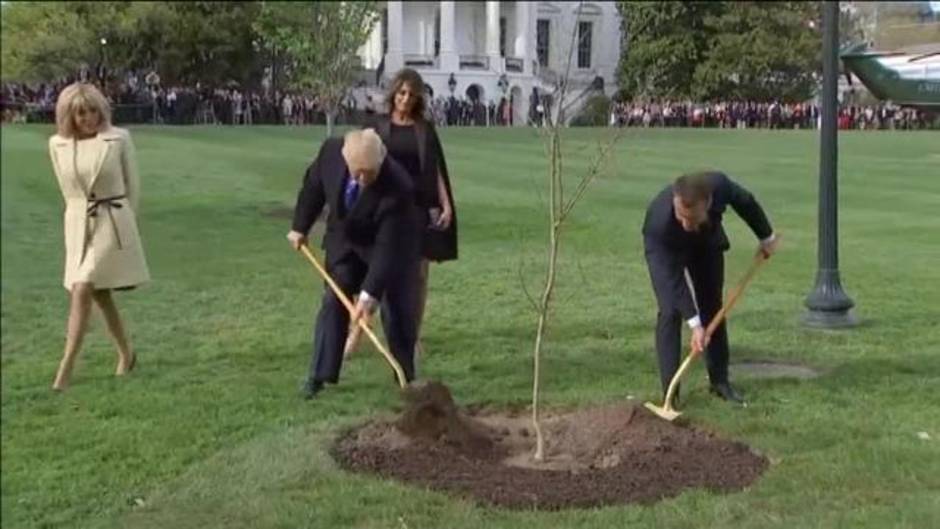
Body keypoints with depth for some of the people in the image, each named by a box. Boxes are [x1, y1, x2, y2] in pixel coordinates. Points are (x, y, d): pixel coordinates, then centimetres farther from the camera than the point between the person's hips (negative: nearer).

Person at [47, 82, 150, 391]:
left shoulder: (119, 139, -8)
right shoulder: (57, 145, 1)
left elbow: (133, 185, 2)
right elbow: (68, 190, 14)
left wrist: (125, 223, 8)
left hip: (112, 223, -4)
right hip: (77, 224, 5)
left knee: (82, 291, -14)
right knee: (99, 294, 14)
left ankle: (65, 370, -11)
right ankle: (126, 355, 32)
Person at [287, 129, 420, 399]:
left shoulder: (397, 187, -39)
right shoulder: (331, 150, -27)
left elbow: (387, 248, -36)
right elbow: (313, 184, -4)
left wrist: (368, 295, -38)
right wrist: (300, 226, 3)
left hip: (390, 244, -3)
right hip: (344, 240, 4)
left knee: (396, 308, -4)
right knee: (333, 302, 1)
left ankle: (405, 376, 10)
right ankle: (319, 375, 7)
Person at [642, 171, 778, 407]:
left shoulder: (718, 184, -39)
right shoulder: (660, 221, -44)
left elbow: (745, 202, -13)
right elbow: (673, 279, -36)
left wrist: (767, 236, 2)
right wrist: (694, 323, -36)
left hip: (707, 241, 4)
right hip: (665, 248, -3)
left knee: (713, 308, 7)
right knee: (670, 311, -15)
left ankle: (720, 381, 20)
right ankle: (670, 391, -10)